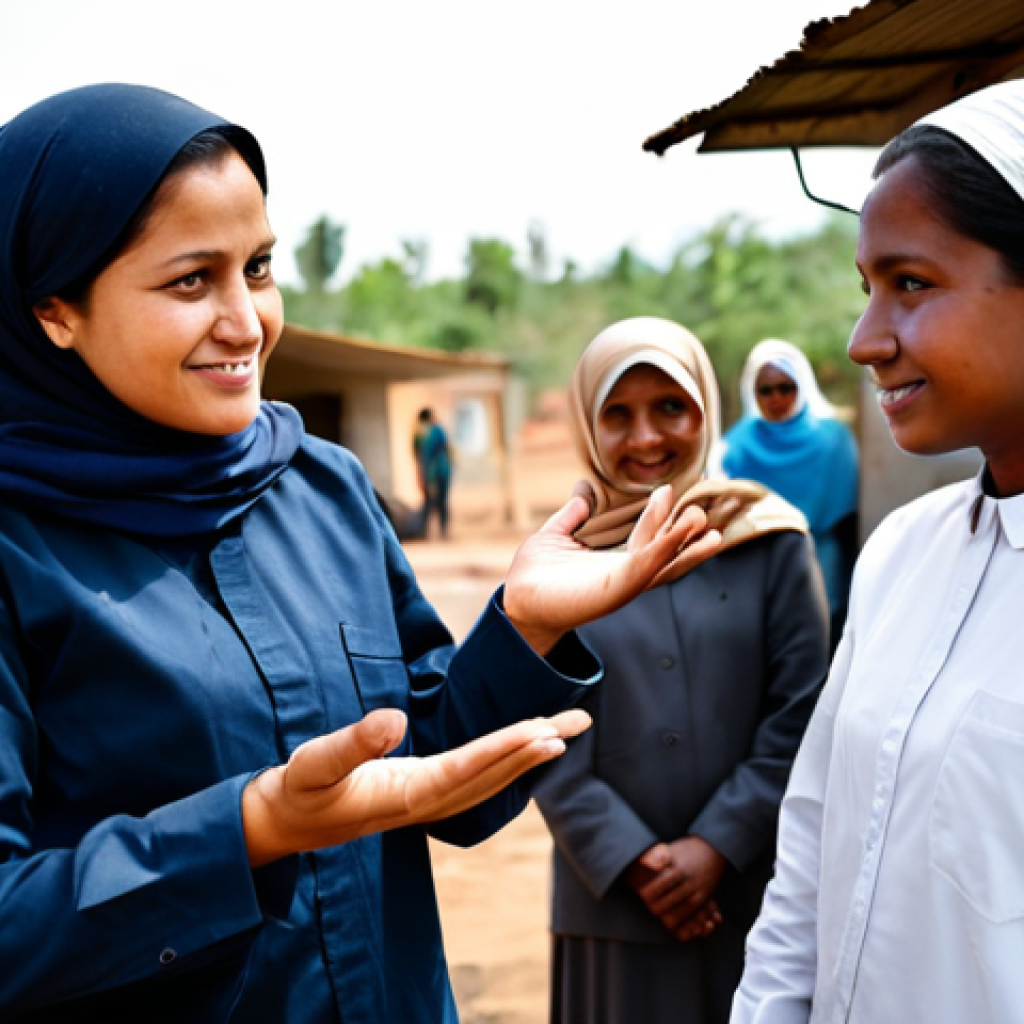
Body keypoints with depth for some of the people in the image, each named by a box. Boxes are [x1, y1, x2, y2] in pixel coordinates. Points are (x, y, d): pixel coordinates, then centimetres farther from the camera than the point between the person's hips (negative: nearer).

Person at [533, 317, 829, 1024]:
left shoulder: (771, 541, -1)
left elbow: (800, 713, -3)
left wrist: (719, 845, -10)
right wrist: (635, 859, -10)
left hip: (754, 888, 0)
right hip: (611, 896, 0)